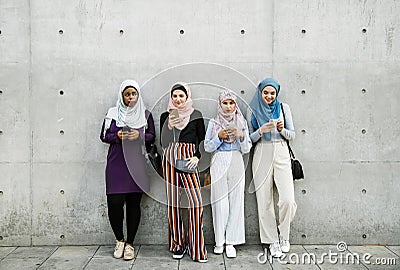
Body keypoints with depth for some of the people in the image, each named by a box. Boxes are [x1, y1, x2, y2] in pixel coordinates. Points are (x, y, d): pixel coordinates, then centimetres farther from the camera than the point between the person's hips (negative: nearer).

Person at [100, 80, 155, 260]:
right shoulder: (113, 113, 8)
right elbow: (104, 136, 9)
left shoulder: (145, 114, 10)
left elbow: (152, 136, 10)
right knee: (114, 203, -7)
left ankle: (129, 244, 15)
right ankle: (119, 240, 17)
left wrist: (139, 135, -10)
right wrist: (117, 136, -11)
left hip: (136, 164, 0)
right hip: (116, 164, 0)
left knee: (134, 203, 1)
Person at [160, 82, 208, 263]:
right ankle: (177, 245, 14)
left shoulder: (196, 116, 9)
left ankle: (196, 248, -3)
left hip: (188, 160, -2)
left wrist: (197, 157, -7)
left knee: (196, 201, -12)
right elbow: (163, 141, 7)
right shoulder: (165, 116, 14)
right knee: (173, 201, 2)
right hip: (170, 159, 2)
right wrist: (169, 123, -7)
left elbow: (202, 140, 8)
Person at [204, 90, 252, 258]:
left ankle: (230, 242, 5)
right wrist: (219, 136, -10)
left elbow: (246, 149, 8)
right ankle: (219, 241, 8)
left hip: (236, 164, 1)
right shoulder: (213, 123, 8)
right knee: (220, 201, -4)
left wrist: (241, 136, -10)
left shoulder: (242, 123, 10)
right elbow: (207, 147, 4)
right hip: (219, 164, -1)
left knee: (235, 201, -2)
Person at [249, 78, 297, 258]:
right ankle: (272, 241, 13)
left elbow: (292, 135, 9)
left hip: (281, 154, 0)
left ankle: (284, 235, 14)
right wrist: (261, 130, -14)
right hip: (262, 155, 0)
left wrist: (282, 129, -11)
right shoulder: (254, 110, 7)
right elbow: (250, 138, 5)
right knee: (264, 201, 0)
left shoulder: (283, 108, 10)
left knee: (288, 200, -11)